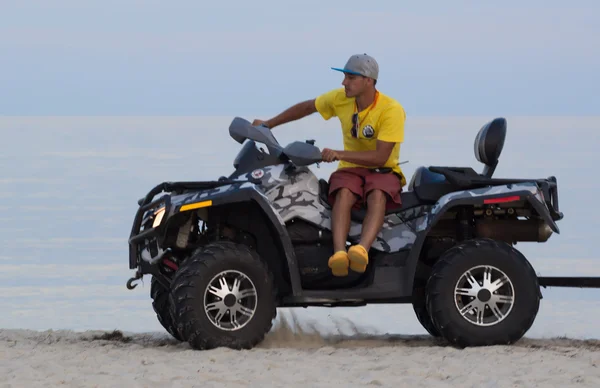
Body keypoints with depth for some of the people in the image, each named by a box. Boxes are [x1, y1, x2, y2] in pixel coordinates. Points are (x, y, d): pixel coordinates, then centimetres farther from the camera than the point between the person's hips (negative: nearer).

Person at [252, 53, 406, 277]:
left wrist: (339, 154, -30)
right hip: (351, 169, 3)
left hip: (384, 171, -3)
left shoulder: (391, 110, -16)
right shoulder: (340, 99, 0)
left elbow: (380, 157, -22)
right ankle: (338, 253, -56)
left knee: (377, 196, -39)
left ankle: (361, 251, -62)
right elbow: (306, 108, 18)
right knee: (344, 194, -34)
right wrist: (268, 124, 17)